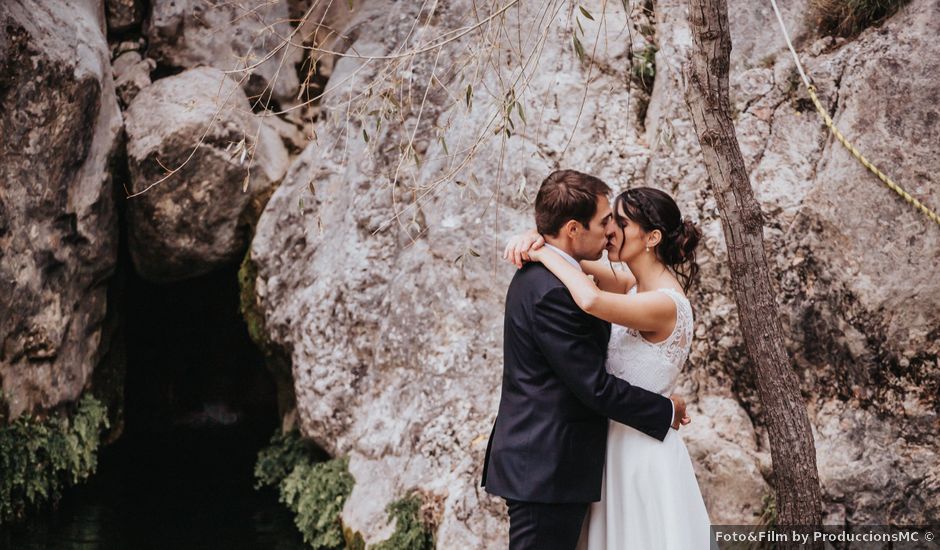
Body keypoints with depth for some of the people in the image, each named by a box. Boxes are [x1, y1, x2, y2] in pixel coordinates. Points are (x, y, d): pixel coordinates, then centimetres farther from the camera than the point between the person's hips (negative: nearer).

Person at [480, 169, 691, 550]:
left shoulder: (537, 276, 12)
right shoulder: (553, 292, -21)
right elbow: (594, 386, -19)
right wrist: (668, 410, -7)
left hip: (535, 465, 10)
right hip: (547, 473, -10)